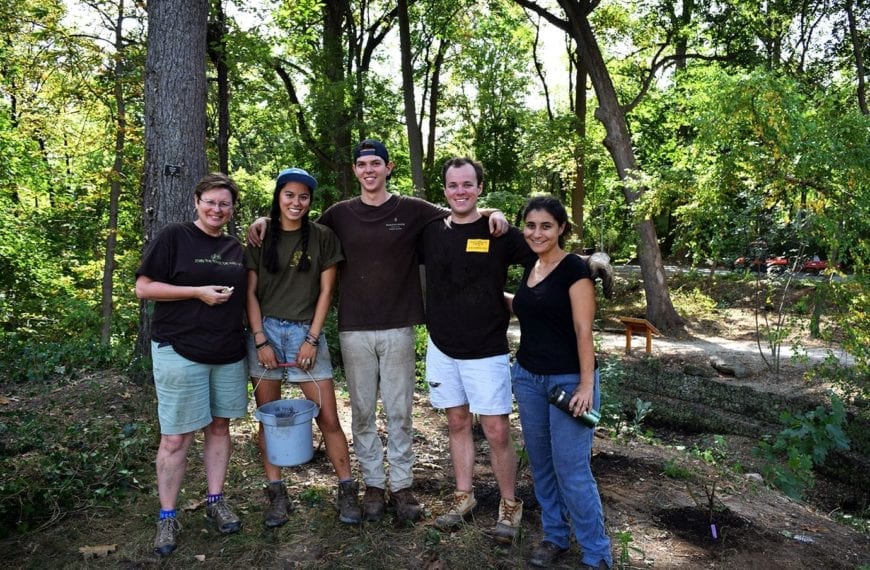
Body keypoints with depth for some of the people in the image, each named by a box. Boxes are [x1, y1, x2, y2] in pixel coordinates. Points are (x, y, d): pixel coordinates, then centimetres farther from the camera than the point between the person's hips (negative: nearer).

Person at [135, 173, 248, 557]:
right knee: (175, 437, 0)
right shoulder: (173, 237, -4)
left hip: (228, 353, 5)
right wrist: (198, 292, -16)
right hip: (179, 352, -5)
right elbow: (143, 288, -7)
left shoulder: (236, 249, 12)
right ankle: (167, 517, 14)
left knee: (219, 427, 12)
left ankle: (216, 501, 25)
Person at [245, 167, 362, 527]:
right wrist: (260, 340, -6)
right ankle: (276, 494, 18)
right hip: (265, 331, 2)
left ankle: (347, 492, 11)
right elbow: (250, 293, 3)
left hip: (306, 332, -1)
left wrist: (312, 339, -6)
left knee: (328, 417, -2)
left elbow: (325, 291, 1)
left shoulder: (322, 237, 2)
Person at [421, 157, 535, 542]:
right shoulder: (431, 233, 3)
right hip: (442, 348, 4)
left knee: (497, 431, 0)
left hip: (487, 350, -3)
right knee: (458, 423, 16)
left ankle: (509, 504, 21)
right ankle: (463, 496, 32)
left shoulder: (500, 233, -7)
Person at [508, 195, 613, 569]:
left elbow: (583, 330, -16)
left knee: (571, 469, -3)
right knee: (541, 463, 14)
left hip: (568, 380, -7)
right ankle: (554, 536, 30)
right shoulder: (530, 269, 9)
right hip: (528, 377, 7)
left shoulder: (574, 269, -12)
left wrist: (587, 384, -20)